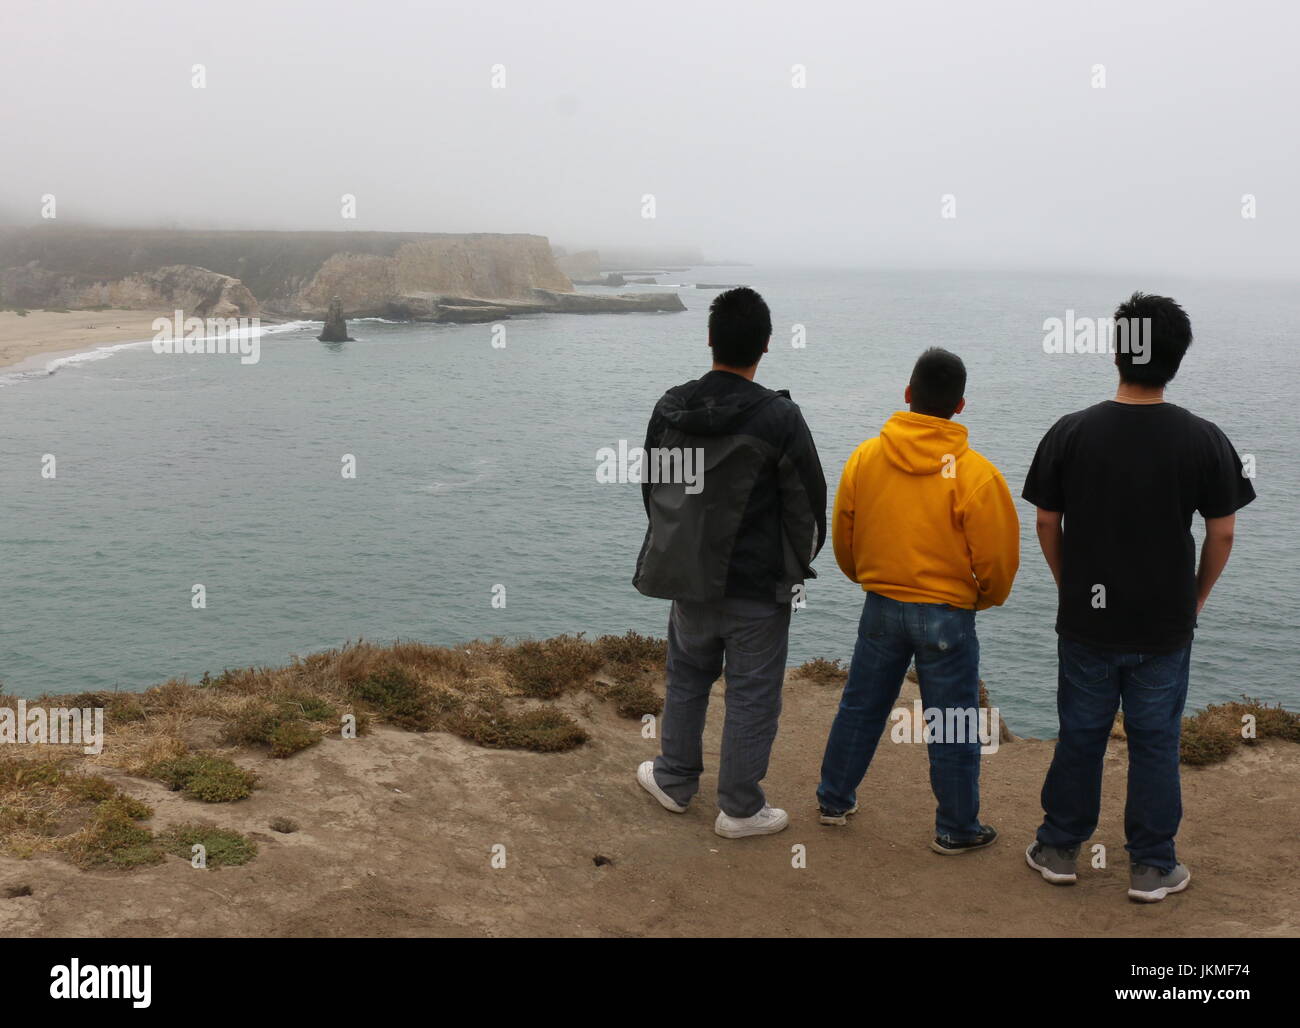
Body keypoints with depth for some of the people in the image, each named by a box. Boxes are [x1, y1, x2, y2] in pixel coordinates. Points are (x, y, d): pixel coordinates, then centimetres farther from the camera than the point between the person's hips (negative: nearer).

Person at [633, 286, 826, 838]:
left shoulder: (669, 409, -3)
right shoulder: (779, 418, -18)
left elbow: (652, 489, 10)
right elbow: (808, 505, -10)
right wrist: (798, 567, 8)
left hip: (687, 580, 5)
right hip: (757, 587, -5)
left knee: (686, 680, 23)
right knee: (752, 696, 8)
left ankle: (673, 781, 37)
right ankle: (740, 809, 19)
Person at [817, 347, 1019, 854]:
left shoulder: (864, 457, -5)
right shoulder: (975, 474, -16)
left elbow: (842, 536, 6)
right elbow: (997, 558, -11)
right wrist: (987, 598, 11)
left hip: (881, 607, 4)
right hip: (947, 615, -4)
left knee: (860, 706, 19)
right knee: (954, 727, 10)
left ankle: (835, 801, 33)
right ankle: (956, 830, 21)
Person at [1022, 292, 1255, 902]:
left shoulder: (1070, 433, -8)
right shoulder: (1204, 440, -10)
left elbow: (1046, 522, -1)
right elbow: (1221, 534, -4)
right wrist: (1197, 597, 12)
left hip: (1086, 619, 1)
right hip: (1165, 624, -1)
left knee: (1080, 735, 14)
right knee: (1155, 743, 10)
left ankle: (1058, 850, 25)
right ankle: (1152, 868, 20)